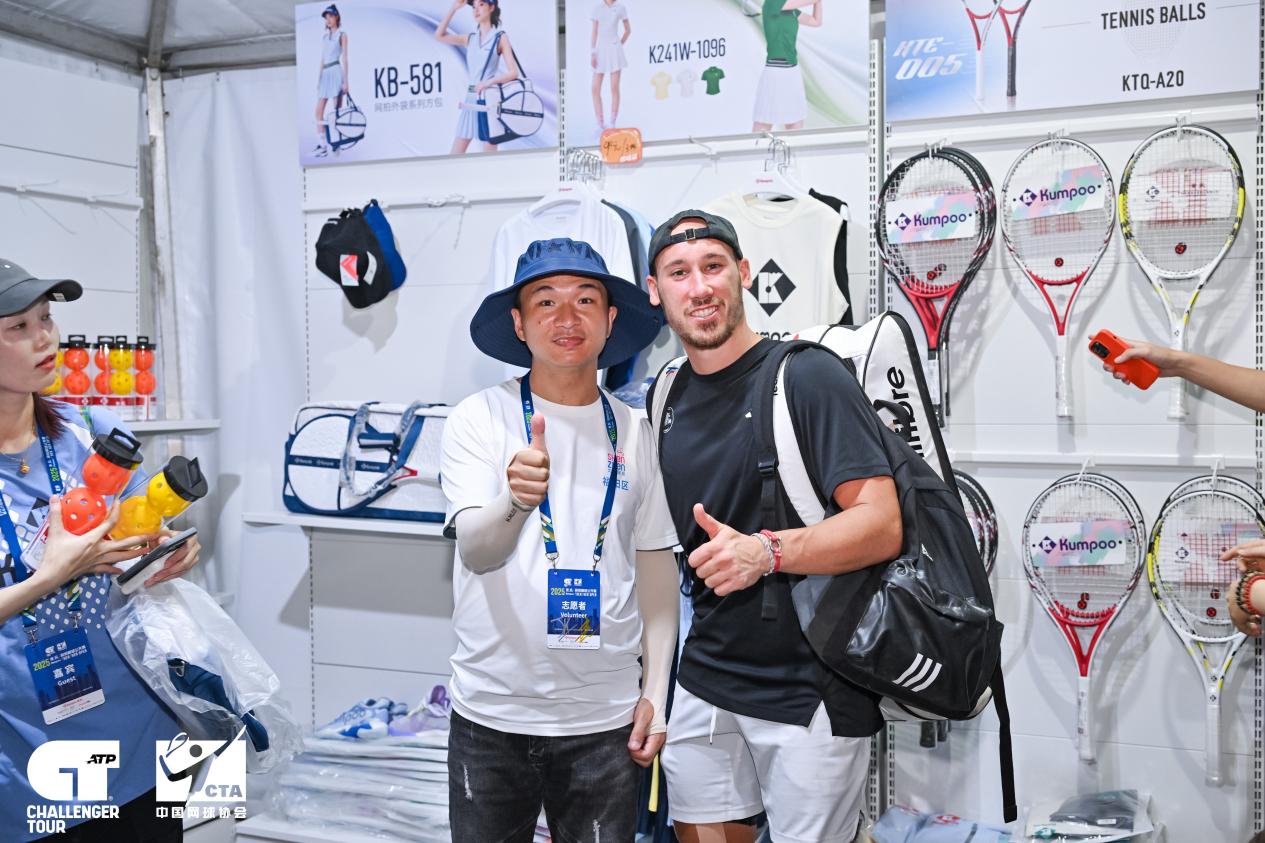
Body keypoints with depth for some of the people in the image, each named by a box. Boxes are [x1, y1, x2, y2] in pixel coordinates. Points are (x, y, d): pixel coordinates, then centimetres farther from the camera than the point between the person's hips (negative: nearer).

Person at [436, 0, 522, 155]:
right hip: (470, 99, 5)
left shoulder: (500, 37, -1)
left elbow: (513, 72, -8)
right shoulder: (470, 38, 13)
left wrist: (489, 82, -21)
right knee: (455, 153, 3)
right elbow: (440, 35, 9)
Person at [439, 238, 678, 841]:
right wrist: (517, 501, -36)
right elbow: (476, 551, -15)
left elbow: (657, 570, 7)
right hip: (492, 715, -1)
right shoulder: (478, 419, -4)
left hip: (605, 720, 2)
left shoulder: (634, 432, 3)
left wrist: (655, 694, 2)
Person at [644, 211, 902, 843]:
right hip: (705, 679, 6)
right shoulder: (668, 401, 7)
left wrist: (767, 552, -33)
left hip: (813, 688, -6)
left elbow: (882, 527, -20)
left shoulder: (808, 375, -13)